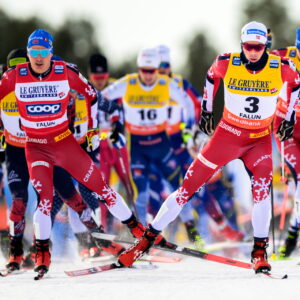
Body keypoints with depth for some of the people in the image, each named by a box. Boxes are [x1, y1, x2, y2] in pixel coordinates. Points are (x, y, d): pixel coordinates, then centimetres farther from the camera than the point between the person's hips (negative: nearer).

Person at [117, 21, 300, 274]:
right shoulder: (227, 63, -15)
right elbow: (211, 77, 10)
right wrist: (206, 110, 14)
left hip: (260, 139, 0)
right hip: (228, 132, 0)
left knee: (262, 186, -25)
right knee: (190, 185, -2)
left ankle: (260, 251, -13)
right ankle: (148, 239, 6)